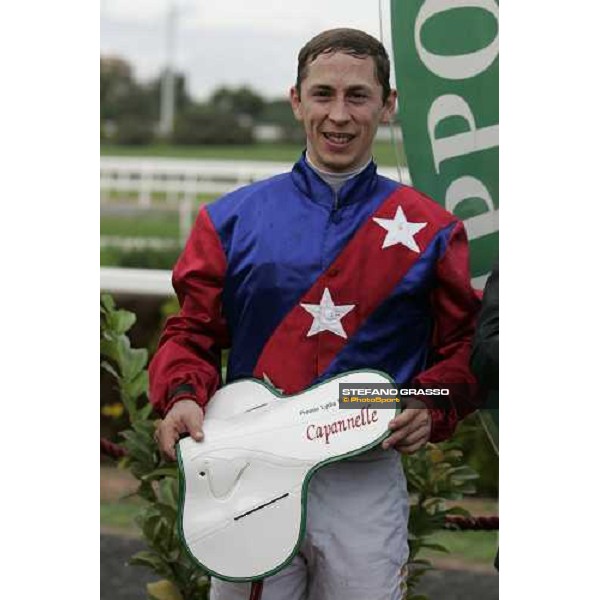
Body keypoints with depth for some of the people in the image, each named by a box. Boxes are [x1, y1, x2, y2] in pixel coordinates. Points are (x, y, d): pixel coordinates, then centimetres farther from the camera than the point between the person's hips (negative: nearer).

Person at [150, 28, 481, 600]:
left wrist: (432, 408, -11)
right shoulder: (233, 220, 5)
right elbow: (192, 332, 7)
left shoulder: (431, 231, 5)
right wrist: (183, 396, -12)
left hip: (366, 483, 0)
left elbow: (464, 348, 8)